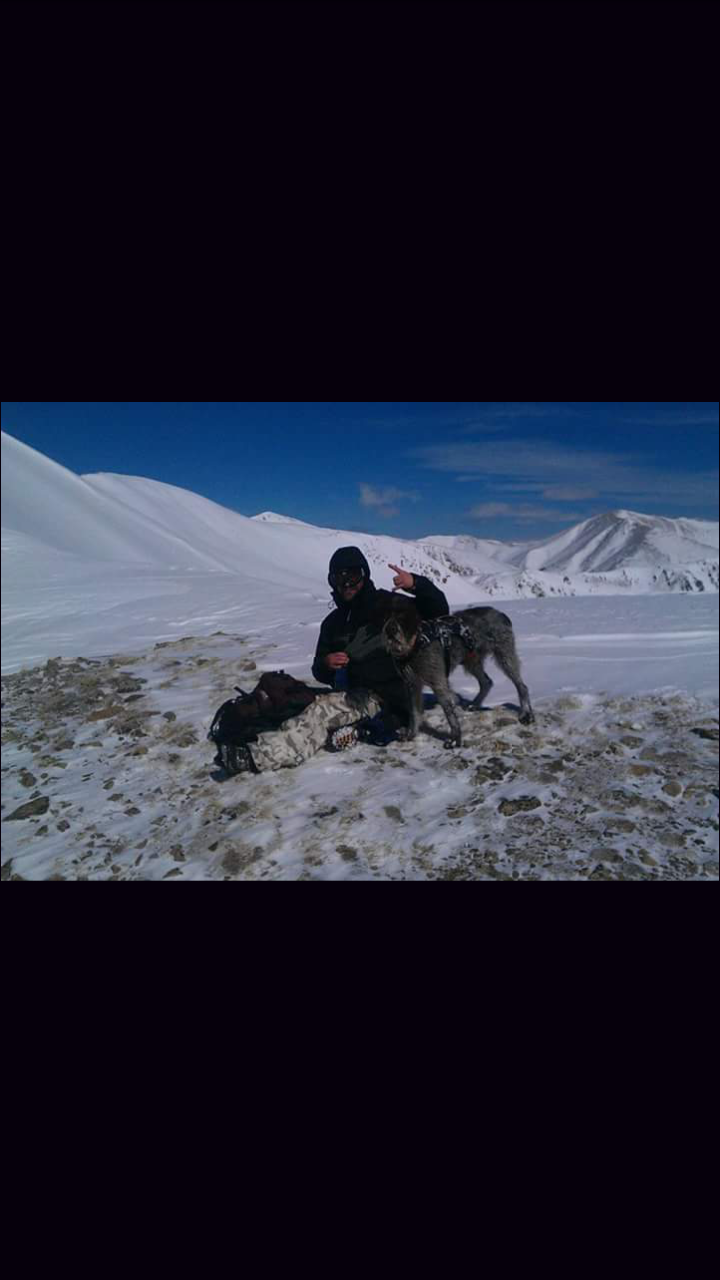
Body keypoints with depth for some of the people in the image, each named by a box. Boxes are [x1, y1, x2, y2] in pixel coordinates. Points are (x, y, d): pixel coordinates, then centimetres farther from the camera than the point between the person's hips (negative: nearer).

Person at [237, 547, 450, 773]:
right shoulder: (333, 622, 15)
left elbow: (439, 610, -7)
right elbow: (320, 673, 20)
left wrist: (415, 584, -23)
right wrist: (326, 663, -4)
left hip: (388, 698, -7)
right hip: (355, 695, 7)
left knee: (323, 709, -25)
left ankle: (257, 756, -33)